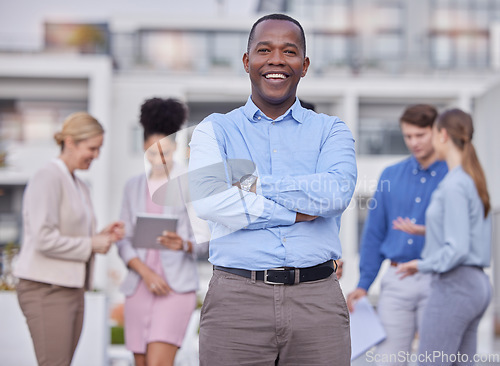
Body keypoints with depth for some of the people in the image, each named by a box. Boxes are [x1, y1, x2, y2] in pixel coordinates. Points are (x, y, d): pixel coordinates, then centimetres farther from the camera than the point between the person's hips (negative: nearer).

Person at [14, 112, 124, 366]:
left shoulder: (79, 186, 17)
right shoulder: (47, 178, -11)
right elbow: (44, 239, -19)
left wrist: (102, 236, 4)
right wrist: (91, 244, -12)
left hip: (72, 291, 9)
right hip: (46, 290, -9)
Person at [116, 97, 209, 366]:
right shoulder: (134, 186, 11)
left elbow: (205, 241, -1)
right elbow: (124, 241, 7)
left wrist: (183, 244, -23)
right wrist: (146, 273, -10)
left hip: (177, 285, -4)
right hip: (140, 285, 4)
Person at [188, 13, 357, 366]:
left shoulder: (331, 131, 13)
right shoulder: (215, 131, 10)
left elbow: (338, 191, -9)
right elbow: (209, 201, -9)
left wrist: (256, 184, -8)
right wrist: (297, 212, -6)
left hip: (318, 299, 1)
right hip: (237, 298, -1)